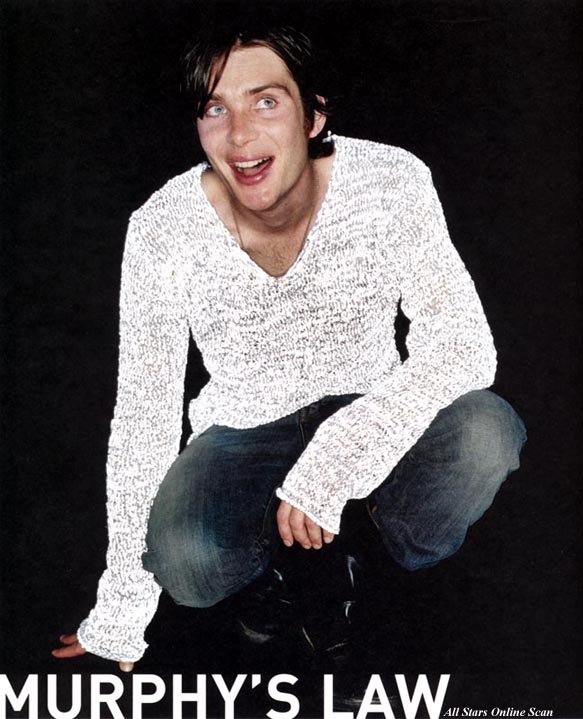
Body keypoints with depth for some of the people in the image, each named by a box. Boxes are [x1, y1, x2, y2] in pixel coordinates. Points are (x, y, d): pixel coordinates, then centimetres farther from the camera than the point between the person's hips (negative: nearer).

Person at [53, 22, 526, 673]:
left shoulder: (391, 184, -20)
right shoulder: (163, 232, -18)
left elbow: (464, 344, -25)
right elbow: (142, 416, -14)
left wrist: (333, 457, -37)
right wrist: (118, 621, -11)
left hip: (370, 413, 1)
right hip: (243, 431, 0)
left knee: (487, 431, -31)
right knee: (184, 561, -30)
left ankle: (403, 559, 3)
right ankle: (282, 546, 7)